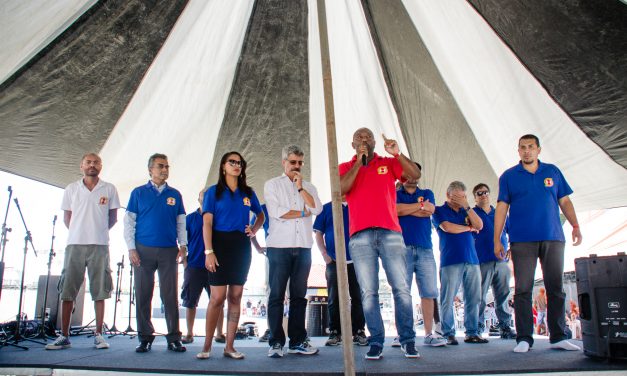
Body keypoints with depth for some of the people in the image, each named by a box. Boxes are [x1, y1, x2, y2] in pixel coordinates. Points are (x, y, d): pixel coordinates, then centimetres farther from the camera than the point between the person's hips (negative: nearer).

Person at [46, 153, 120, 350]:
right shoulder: (71, 189, 10)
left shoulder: (109, 189, 7)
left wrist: (99, 231, 7)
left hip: (100, 246, -1)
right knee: (67, 290, 1)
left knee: (99, 291, 1)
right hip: (74, 245, 1)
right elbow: (67, 218, 15)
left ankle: (98, 335, 8)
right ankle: (64, 336, 8)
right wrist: (79, 232, 9)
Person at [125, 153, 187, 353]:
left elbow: (181, 222, 13)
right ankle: (145, 338, 13)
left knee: (170, 296, 0)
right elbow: (129, 222, 5)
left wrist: (183, 245, 0)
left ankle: (174, 338, 5)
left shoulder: (175, 194, 12)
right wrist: (131, 248, -4)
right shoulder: (138, 193, 8)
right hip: (143, 250, -1)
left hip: (169, 251, 1)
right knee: (143, 295, 3)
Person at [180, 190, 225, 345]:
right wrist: (184, 262, 1)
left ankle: (219, 334, 10)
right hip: (194, 266, 1)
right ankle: (189, 334, 16)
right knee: (190, 302, 5)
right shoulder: (190, 218, 9)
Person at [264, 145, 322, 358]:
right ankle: (276, 342, 5)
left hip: (303, 247, 4)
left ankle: (298, 341, 12)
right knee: (277, 295, -1)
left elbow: (317, 209, 0)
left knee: (299, 295, 7)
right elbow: (275, 211, -9)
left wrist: (300, 187, -3)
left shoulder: (309, 187, 17)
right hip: (279, 246, -3)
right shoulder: (272, 185, 7)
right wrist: (303, 213, -2)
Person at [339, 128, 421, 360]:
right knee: (368, 292, -2)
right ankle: (376, 343, 3)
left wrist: (397, 154, -9)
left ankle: (408, 340, 4)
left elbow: (415, 175, 2)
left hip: (390, 232, 0)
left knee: (401, 288, -4)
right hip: (360, 236, 0)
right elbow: (342, 189, -5)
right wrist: (359, 161, -5)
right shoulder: (346, 167, 15)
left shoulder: (389, 163, 16)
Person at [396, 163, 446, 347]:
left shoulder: (427, 193, 20)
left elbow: (430, 210, -1)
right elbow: (396, 209, -8)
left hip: (425, 249, 3)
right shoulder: (395, 194, 14)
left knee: (429, 293, -2)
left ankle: (429, 334, 5)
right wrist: (420, 205, 0)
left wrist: (406, 209, 0)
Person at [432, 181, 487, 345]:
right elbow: (447, 227, -9)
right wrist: (469, 228, 5)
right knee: (447, 300, -7)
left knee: (473, 299, 3)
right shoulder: (440, 211, 8)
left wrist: (467, 206, -1)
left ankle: (472, 333, 10)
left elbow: (479, 225, 7)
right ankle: (449, 334, 0)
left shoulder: (466, 212, 22)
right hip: (450, 260, -5)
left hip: (471, 260, 5)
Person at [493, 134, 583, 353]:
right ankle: (524, 338, 4)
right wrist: (497, 240, -2)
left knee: (556, 288, 5)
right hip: (522, 240, -2)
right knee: (523, 289, -2)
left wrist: (575, 225, 1)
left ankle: (558, 337, 15)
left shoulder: (553, 172, 14)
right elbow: (501, 208, 4)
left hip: (553, 238, 2)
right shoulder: (508, 176, 8)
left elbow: (564, 201, 15)